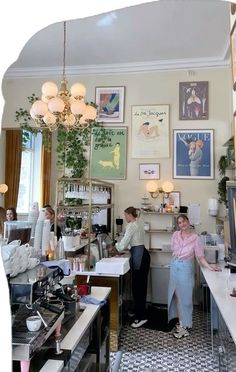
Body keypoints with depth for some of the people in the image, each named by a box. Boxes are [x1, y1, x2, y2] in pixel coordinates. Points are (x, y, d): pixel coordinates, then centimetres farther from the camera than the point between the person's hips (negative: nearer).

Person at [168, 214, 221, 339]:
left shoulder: (195, 237, -9)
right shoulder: (175, 235, 0)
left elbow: (200, 256, -8)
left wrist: (209, 267, -19)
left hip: (185, 268, -4)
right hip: (174, 266, 4)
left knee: (184, 296, 2)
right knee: (175, 294, 12)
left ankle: (184, 325, 14)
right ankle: (181, 319, 30)